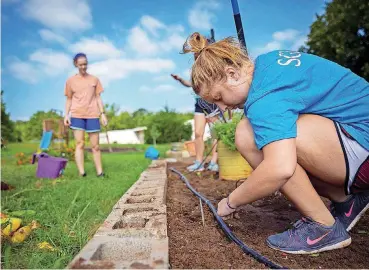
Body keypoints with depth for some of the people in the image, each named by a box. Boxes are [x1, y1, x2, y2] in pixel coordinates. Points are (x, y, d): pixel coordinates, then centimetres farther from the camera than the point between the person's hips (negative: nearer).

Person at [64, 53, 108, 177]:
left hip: (92, 115, 1)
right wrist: (66, 115, -1)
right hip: (77, 115, 0)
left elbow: (98, 97, 9)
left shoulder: (94, 79, 9)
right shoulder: (71, 80, 8)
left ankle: (100, 172, 7)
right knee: (79, 144, -5)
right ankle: (81, 173, -6)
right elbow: (69, 100, 10)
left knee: (95, 145, 2)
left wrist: (102, 113, 1)